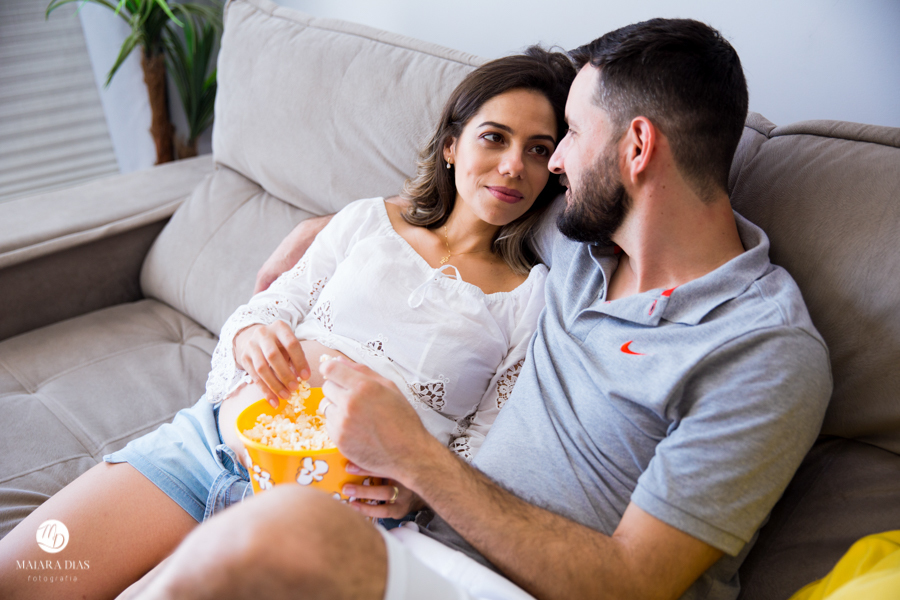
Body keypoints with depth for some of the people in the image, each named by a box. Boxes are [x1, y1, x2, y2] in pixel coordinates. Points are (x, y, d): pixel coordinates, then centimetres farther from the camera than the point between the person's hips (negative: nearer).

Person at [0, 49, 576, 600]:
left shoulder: (533, 297, 3)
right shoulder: (367, 220, 11)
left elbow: (482, 458, 2)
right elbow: (261, 314, 13)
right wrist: (251, 335, -11)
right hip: (205, 439, 4)